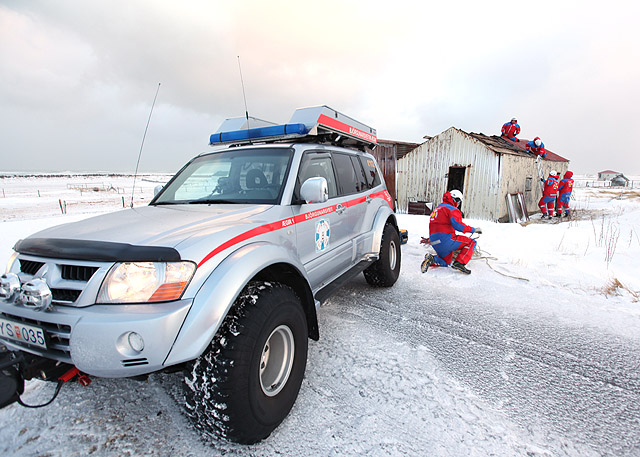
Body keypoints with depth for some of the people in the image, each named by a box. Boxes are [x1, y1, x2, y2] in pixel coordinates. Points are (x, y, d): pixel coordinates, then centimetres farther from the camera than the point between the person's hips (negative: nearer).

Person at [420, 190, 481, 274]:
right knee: (472, 242, 0)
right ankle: (459, 263, -15)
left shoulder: (437, 208, 24)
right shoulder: (452, 209, -4)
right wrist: (473, 229, -12)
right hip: (446, 239, -9)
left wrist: (430, 240, 35)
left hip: (435, 243, 9)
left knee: (446, 262, 28)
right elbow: (457, 225, -22)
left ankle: (431, 259, -1)